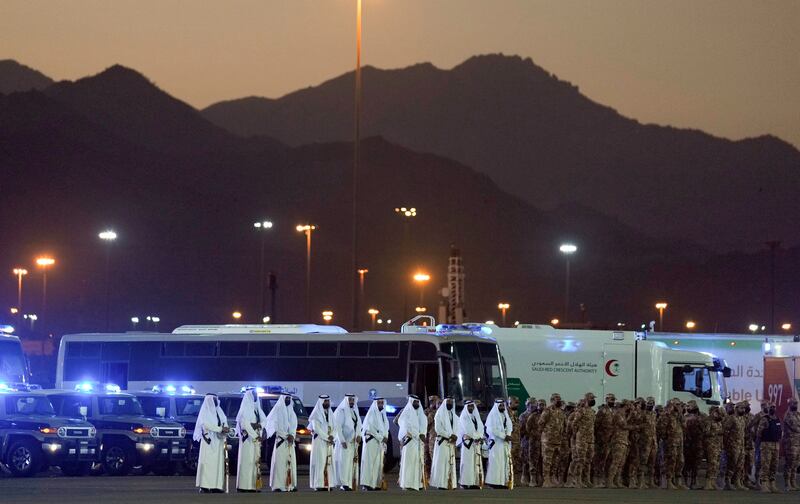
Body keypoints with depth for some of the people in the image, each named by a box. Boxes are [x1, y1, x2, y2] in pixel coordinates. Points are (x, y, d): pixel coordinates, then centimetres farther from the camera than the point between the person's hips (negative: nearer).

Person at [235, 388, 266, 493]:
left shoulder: (257, 408, 17)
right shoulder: (245, 409, -5)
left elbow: (264, 420, 11)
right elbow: (245, 423, -16)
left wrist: (258, 425, -11)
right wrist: (255, 435, -23)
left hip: (256, 437, 8)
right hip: (247, 437, -8)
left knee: (256, 460, 4)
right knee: (247, 460, -11)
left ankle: (253, 484, 5)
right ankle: (243, 485, -12)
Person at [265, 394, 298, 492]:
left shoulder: (291, 411, 17)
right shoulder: (277, 410, -1)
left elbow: (293, 425, 12)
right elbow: (276, 427, -8)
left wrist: (292, 435, -7)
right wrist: (286, 436, -14)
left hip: (290, 441, 6)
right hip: (280, 440, -6)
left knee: (291, 462, 1)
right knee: (279, 462, -11)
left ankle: (290, 485, 1)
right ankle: (277, 485, -14)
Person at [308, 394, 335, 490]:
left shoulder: (330, 413, 15)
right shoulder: (316, 414, -5)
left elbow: (333, 427, 13)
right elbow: (316, 428, -14)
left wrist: (331, 436, -7)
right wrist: (327, 437, -16)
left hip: (328, 442, 7)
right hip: (319, 441, -7)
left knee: (329, 462, 2)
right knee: (319, 462, -10)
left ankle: (328, 484, 2)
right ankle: (318, 485, -12)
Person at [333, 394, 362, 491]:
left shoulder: (355, 411, 14)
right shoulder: (341, 411, -7)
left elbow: (358, 425, 18)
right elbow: (338, 427, -12)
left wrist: (359, 435, -1)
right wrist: (342, 440, -18)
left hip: (353, 442, 7)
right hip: (344, 441, -7)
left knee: (352, 462, 4)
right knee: (344, 461, -11)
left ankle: (350, 483, 5)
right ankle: (344, 483, -13)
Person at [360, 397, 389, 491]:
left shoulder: (383, 415, 17)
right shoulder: (371, 413, -5)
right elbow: (370, 428, -13)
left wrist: (385, 438, 6)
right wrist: (381, 437, -15)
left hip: (380, 442, 7)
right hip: (371, 440, -7)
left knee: (378, 463, 3)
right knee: (370, 462, -11)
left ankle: (376, 484, 2)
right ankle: (367, 483, -14)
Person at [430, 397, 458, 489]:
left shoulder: (453, 415, 17)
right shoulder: (440, 414, -2)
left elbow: (455, 428, 15)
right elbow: (438, 428, -11)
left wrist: (455, 436, -6)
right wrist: (449, 435, -16)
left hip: (451, 443, 6)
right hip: (442, 441, -6)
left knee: (451, 463, 2)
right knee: (442, 462, -9)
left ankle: (451, 483, 2)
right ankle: (441, 483, -10)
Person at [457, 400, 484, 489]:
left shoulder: (476, 417, 18)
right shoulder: (463, 417, -1)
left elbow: (480, 428, 10)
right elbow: (467, 429, -11)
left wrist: (480, 437, -8)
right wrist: (476, 437, -15)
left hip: (476, 443, 6)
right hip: (468, 441, -6)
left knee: (477, 462, 1)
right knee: (468, 462, -9)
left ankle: (475, 482, 1)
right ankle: (466, 483, -10)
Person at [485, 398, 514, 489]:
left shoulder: (506, 416, 17)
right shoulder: (492, 416, -3)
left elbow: (509, 427, 13)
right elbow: (493, 430, -12)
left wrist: (508, 435, -8)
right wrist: (504, 436, -16)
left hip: (505, 442, 7)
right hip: (496, 442, -7)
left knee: (506, 462, 1)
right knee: (496, 462, -10)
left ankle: (505, 481, 0)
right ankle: (494, 482, -11)